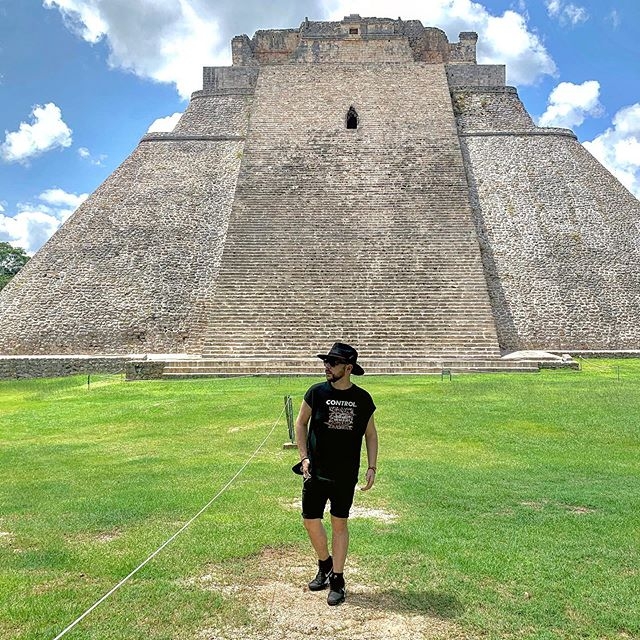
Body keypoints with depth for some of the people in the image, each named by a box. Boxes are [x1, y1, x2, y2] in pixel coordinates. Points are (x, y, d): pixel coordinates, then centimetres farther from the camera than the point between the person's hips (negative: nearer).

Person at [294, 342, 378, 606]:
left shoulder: (362, 399, -2)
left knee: (339, 524, 7)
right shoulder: (317, 392, -5)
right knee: (310, 520, 4)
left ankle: (337, 580, 21)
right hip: (316, 471, 1)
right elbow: (301, 423, 6)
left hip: (346, 475, 0)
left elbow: (371, 434, 8)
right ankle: (324, 564, 32)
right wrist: (304, 457, -2)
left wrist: (372, 467, 1)